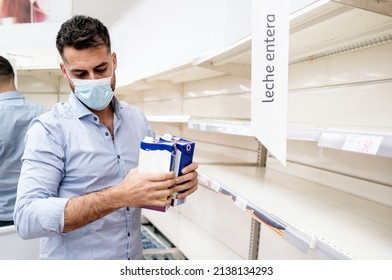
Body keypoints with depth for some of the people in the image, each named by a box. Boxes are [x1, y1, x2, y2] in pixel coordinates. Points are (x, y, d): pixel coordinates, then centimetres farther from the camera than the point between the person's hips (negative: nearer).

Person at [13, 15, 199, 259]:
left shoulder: (138, 120, -3)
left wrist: (180, 183, -20)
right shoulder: (50, 129, -17)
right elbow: (26, 218, -25)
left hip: (134, 258, 5)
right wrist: (119, 196, -36)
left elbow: (159, 187, 3)